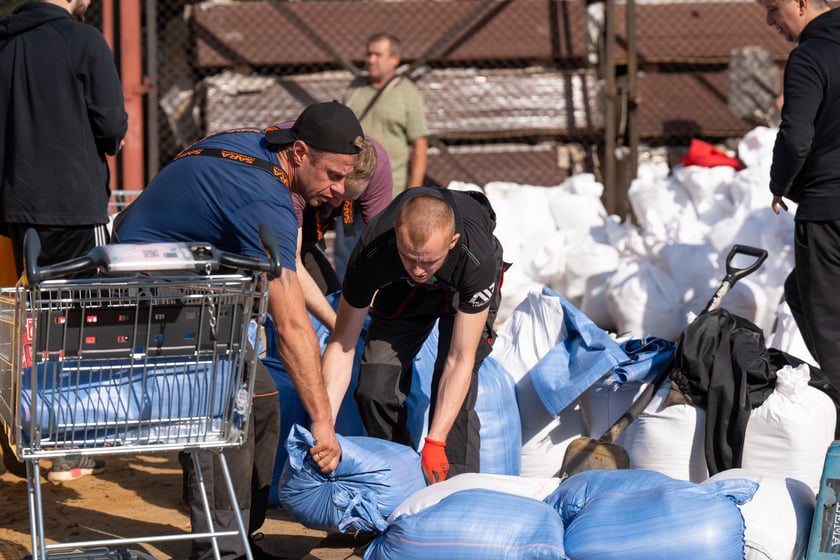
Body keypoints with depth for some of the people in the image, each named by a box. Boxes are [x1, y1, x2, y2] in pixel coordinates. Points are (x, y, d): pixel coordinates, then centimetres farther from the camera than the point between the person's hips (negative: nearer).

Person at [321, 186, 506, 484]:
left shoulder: (477, 257, -42)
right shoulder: (371, 251, -37)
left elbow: (460, 359, -36)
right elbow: (342, 344, -27)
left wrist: (434, 443, -42)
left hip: (463, 286, -2)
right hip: (402, 288, 2)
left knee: (452, 392, -22)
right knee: (375, 388, -11)